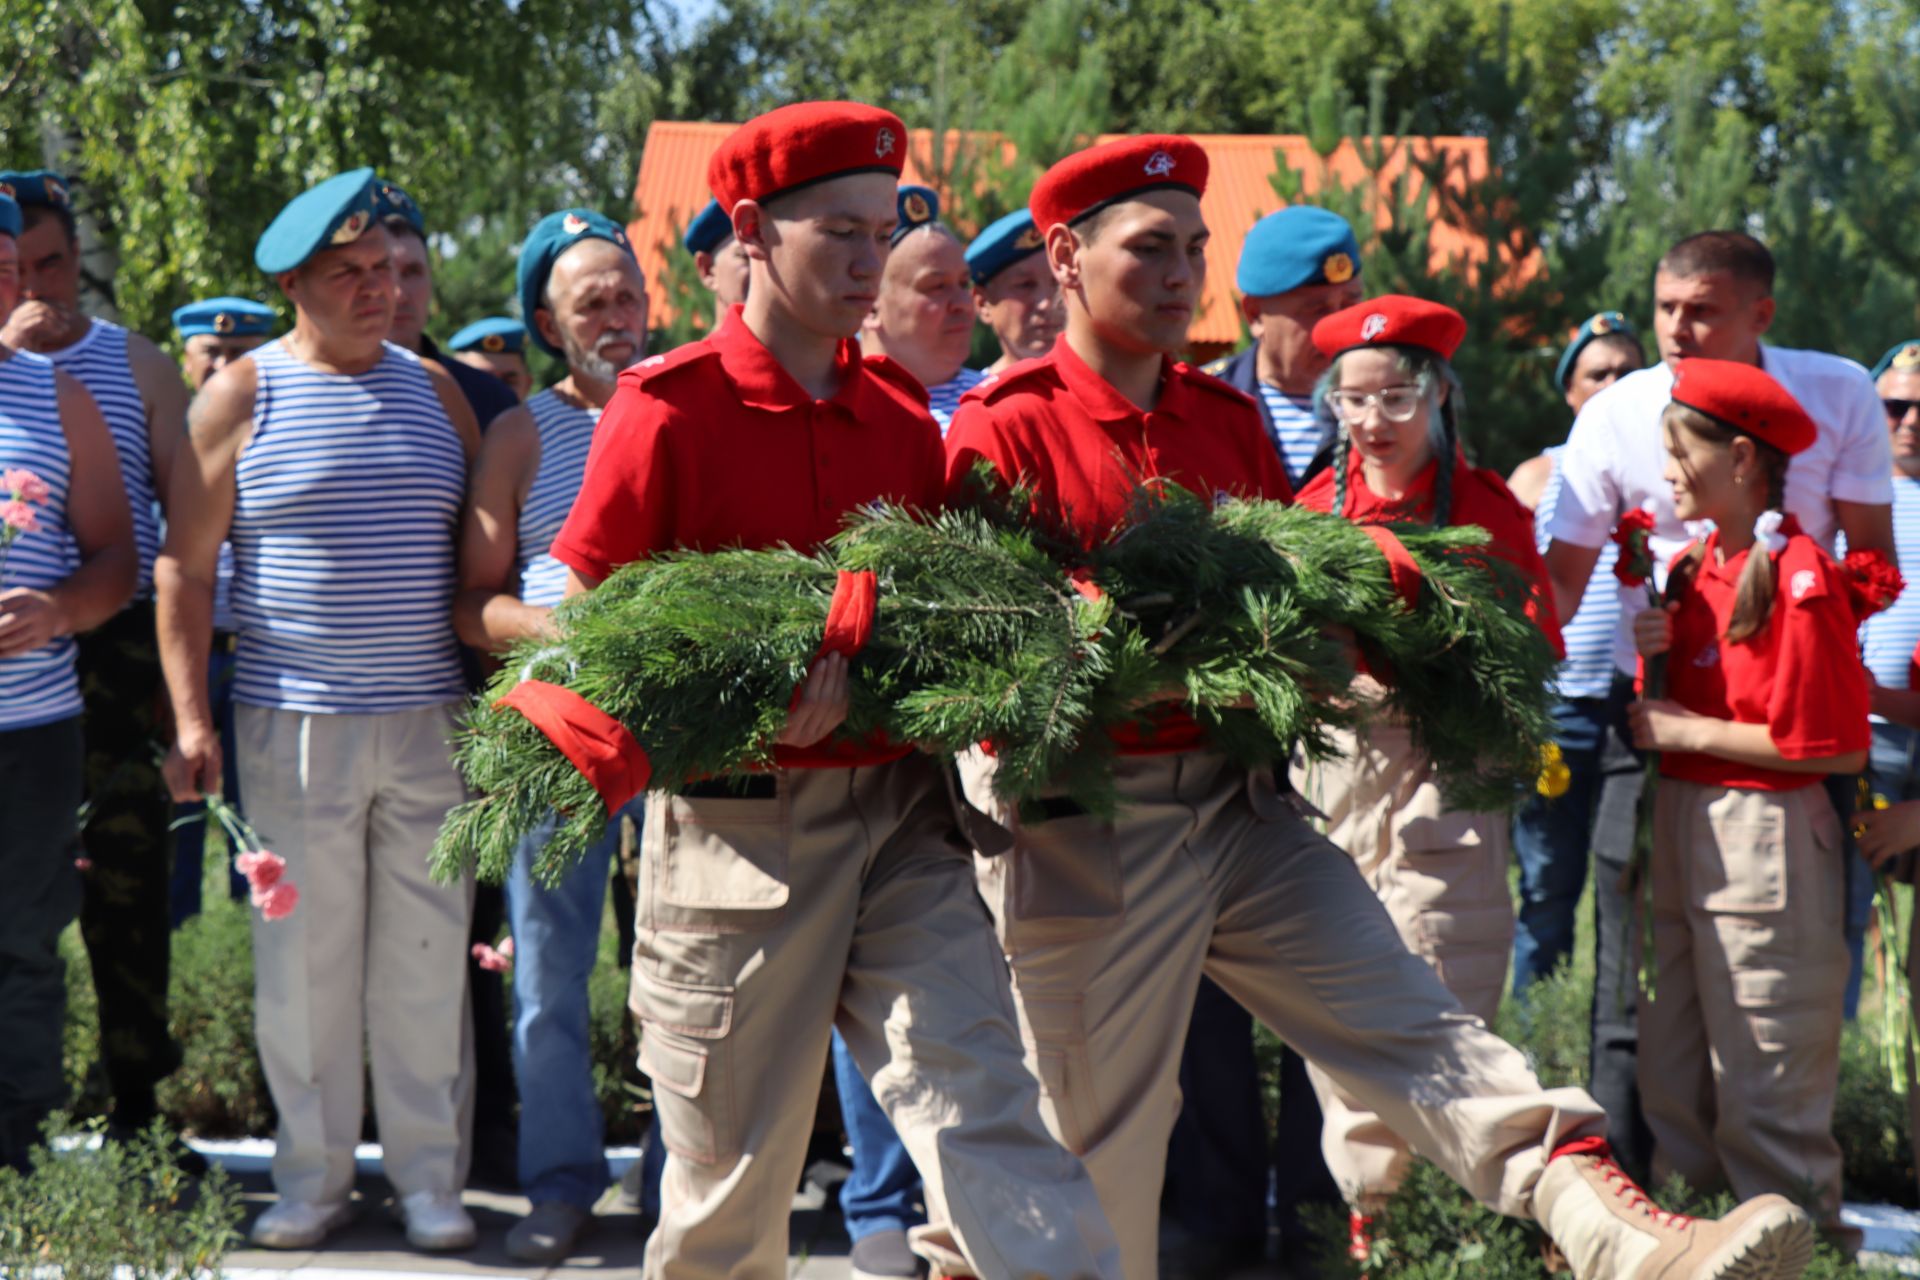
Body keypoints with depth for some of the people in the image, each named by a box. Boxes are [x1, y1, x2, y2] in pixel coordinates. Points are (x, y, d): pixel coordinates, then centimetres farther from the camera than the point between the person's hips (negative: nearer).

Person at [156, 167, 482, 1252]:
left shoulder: (434, 390, 10)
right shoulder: (244, 394, 1)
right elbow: (187, 562, 1)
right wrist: (191, 715, -6)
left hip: (430, 721, 2)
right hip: (293, 720, -2)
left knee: (425, 955, 4)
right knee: (304, 958, 2)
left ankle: (430, 1174, 12)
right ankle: (312, 1177, 13)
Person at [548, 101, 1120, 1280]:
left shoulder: (900, 413, 9)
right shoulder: (667, 410, -6)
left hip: (900, 811, 4)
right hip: (739, 819, -4)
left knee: (982, 1104, -9)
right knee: (734, 1161, 6)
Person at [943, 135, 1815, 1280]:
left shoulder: (1231, 421, 15)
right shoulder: (1007, 429, -6)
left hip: (1245, 806, 5)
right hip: (1085, 838, -5)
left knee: (1418, 1024, -9)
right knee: (1103, 1141, 3)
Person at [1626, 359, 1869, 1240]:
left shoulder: (1801, 577, -15)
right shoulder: (1694, 566, 12)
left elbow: (1835, 745, -17)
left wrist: (1689, 732, -13)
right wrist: (1656, 651, -2)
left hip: (1765, 834, -9)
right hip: (1682, 828, 9)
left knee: (1765, 1085, -3)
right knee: (1671, 1069, 14)